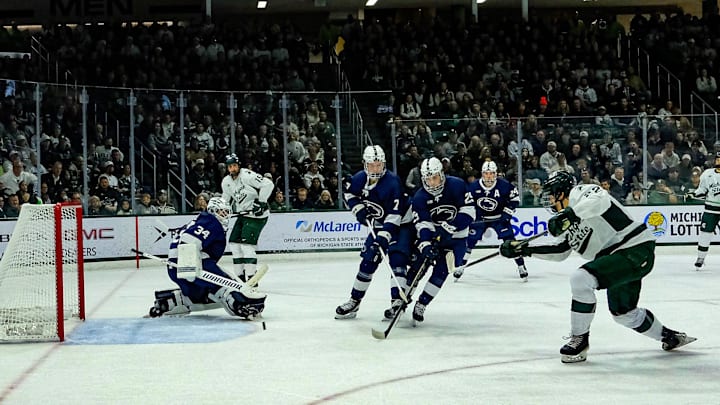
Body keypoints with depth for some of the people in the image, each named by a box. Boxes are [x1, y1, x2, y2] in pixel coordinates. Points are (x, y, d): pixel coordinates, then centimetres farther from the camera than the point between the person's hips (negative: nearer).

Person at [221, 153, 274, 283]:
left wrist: (261, 201, -25)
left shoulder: (247, 175, -18)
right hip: (243, 214, 9)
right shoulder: (226, 182, 7)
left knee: (246, 244, -17)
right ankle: (241, 276, 16)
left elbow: (268, 184, -23)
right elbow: (226, 199, 23)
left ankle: (251, 279, -16)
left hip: (257, 215, -9)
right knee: (234, 243, 7)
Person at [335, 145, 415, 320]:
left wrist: (384, 236, -39)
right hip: (378, 225, 6)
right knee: (368, 261, 5)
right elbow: (349, 194, 13)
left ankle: (398, 301, -25)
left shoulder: (392, 182, -28)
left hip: (402, 223, -6)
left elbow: (394, 215, -32)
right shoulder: (360, 178, -10)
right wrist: (359, 209, -4)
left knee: (397, 258, -22)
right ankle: (354, 301, 13)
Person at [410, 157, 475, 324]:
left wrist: (448, 228, -29)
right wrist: (425, 246, -38)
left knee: (441, 271, -15)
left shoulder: (457, 185, -18)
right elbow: (422, 224, -21)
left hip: (456, 237, -2)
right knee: (416, 268, -6)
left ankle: (421, 305, -6)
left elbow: (468, 213, -20)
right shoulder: (419, 198, -13)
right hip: (431, 236, 2)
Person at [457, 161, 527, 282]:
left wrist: (507, 213, -12)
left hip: (499, 217, -1)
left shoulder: (504, 185, -19)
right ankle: (460, 266, 9)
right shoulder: (473, 187, -15)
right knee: (469, 240, -4)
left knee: (509, 239, -11)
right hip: (480, 218, 1)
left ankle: (521, 266, -1)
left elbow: (515, 198, -5)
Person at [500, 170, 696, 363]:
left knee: (581, 279, -22)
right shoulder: (570, 222, 20)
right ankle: (669, 336, 42)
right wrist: (524, 249, 17)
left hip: (636, 250, -11)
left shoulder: (579, 193, -9)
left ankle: (580, 339, -10)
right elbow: (560, 251, 23)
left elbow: (600, 200, -31)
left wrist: (568, 214, -40)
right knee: (623, 313, 22)